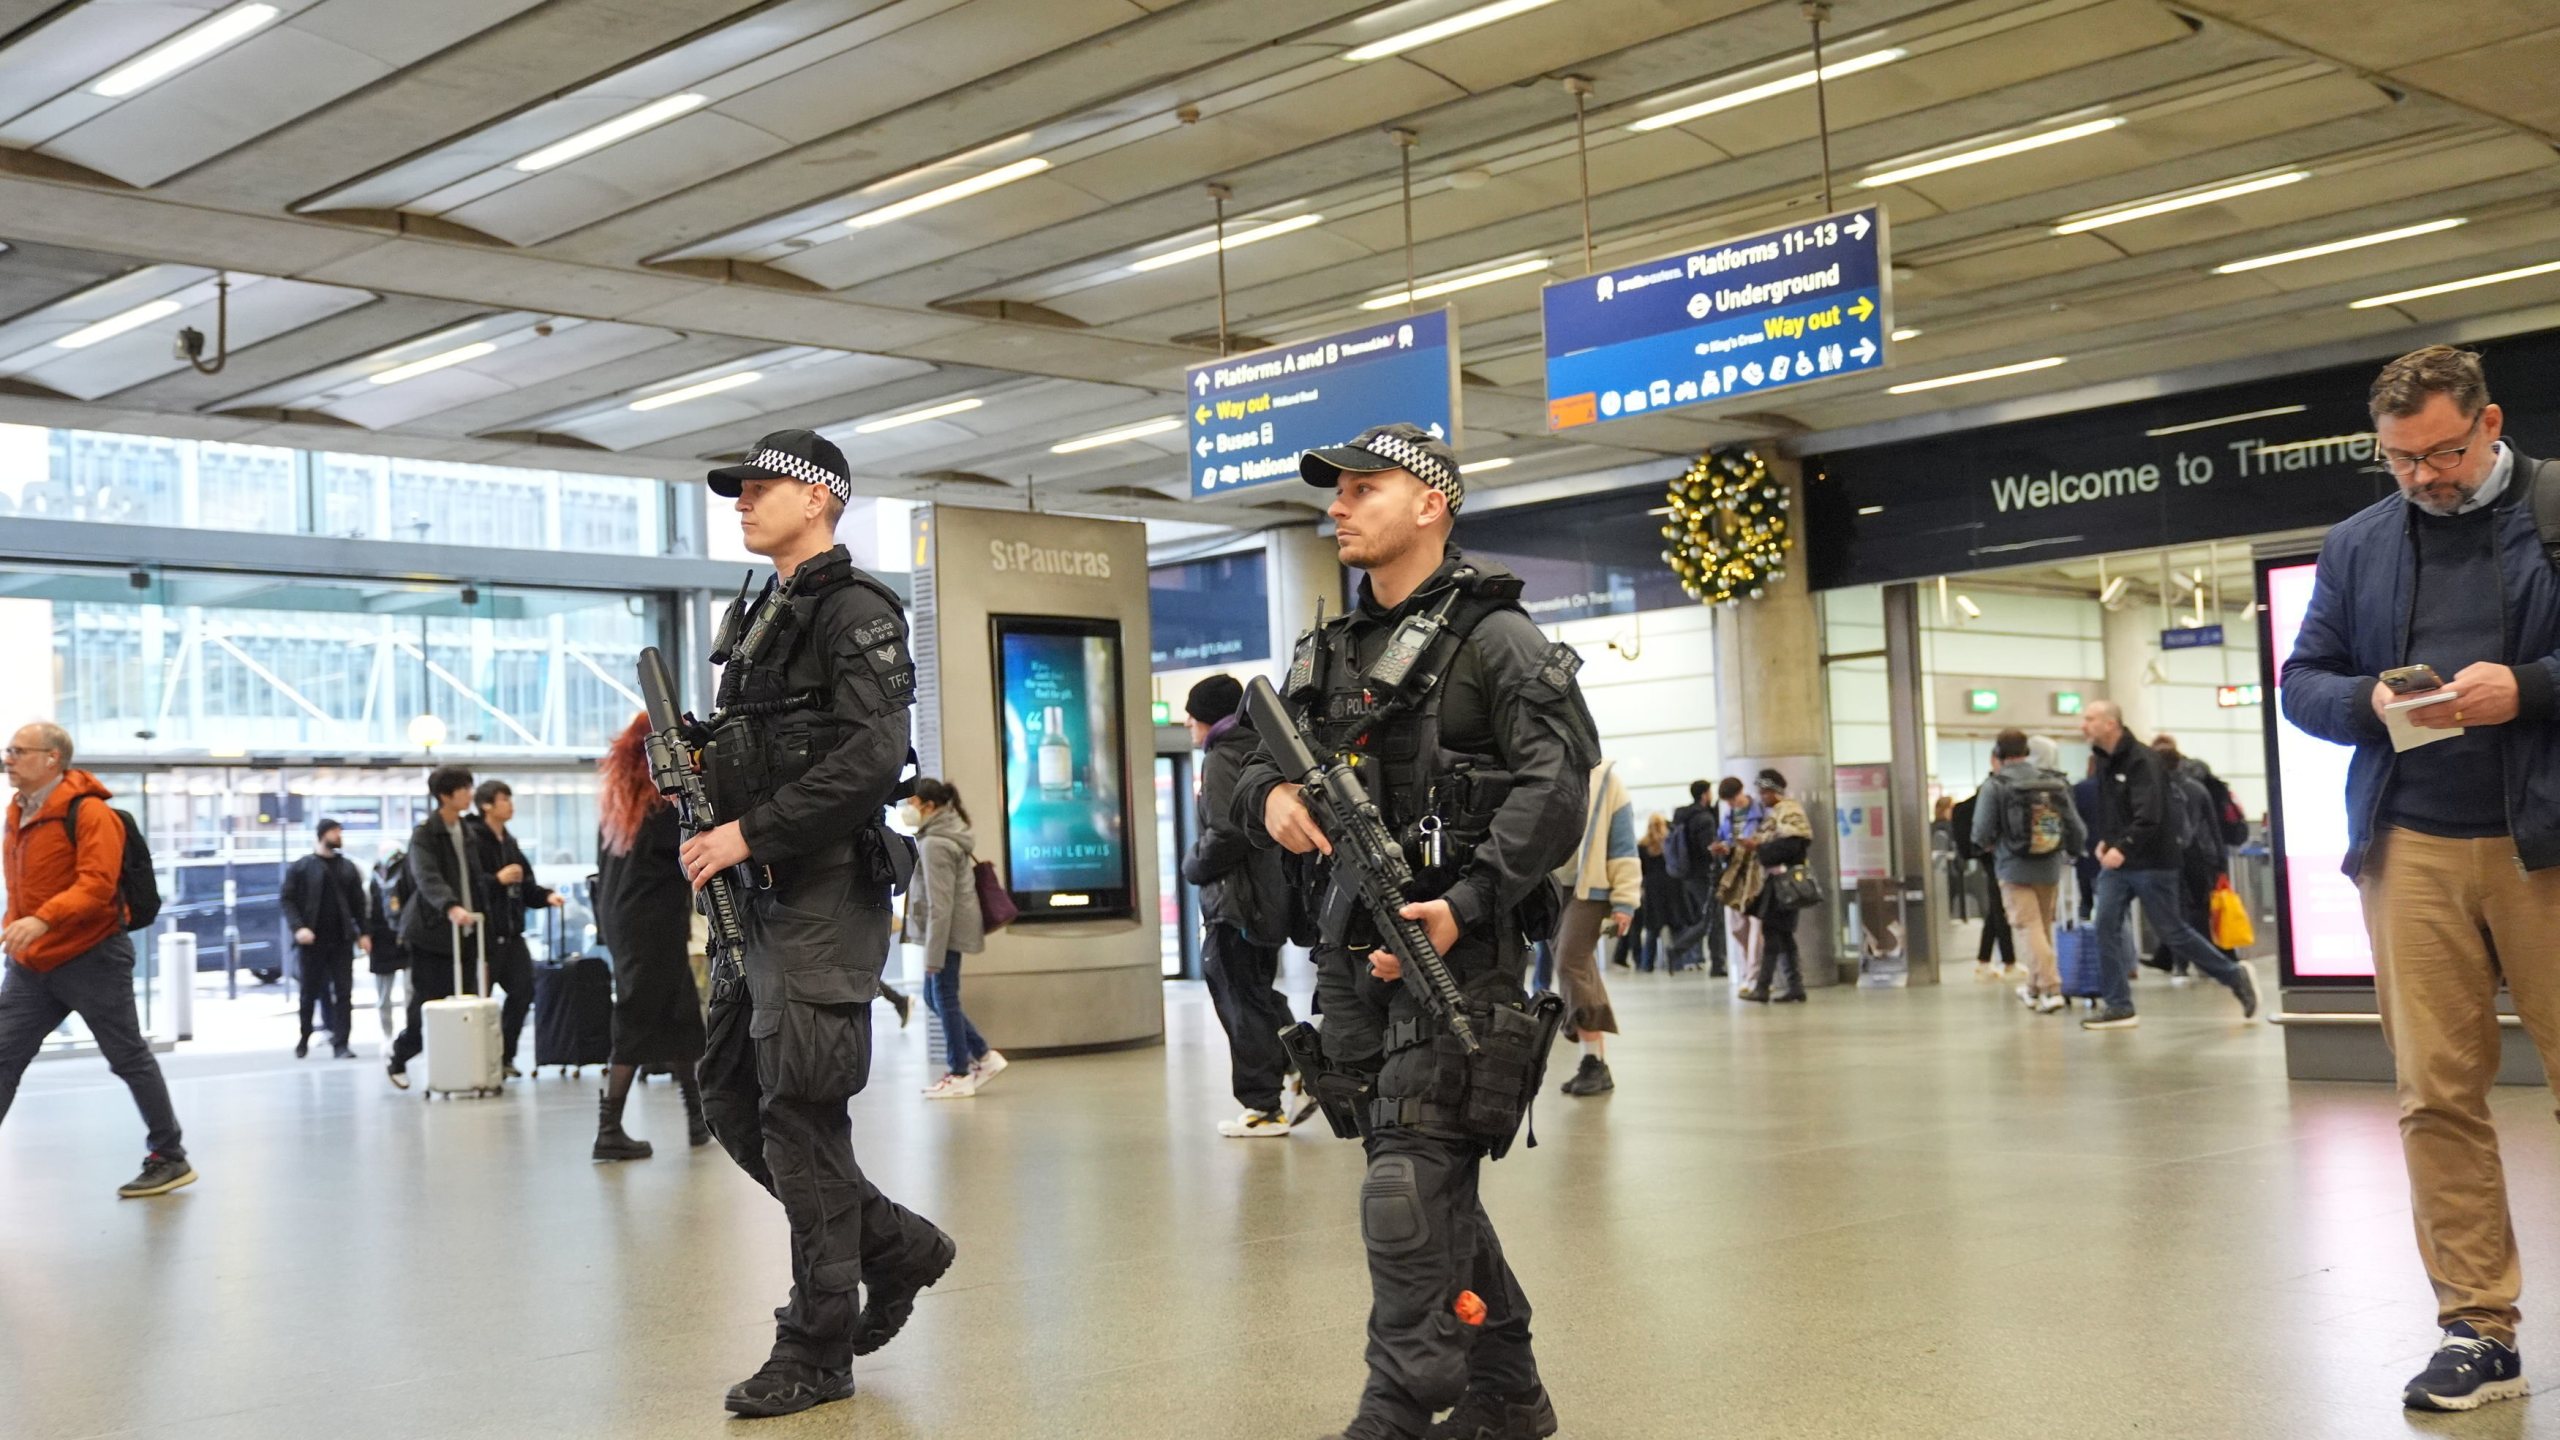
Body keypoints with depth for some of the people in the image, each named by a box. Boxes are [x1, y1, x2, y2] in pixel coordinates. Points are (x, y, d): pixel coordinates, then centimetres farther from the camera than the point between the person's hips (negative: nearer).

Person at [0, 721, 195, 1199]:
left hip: (92, 959, -7)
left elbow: (97, 886, -26)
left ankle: (171, 1158, 15)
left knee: (129, 1059, 3)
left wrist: (42, 920, -38)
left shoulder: (88, 812, -15)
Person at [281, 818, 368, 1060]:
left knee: (343, 992, -3)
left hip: (342, 940, 2)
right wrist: (298, 927, -16)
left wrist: (363, 932, 3)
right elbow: (288, 900, -2)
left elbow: (358, 903, 11)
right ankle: (304, 1039, 23)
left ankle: (342, 1043, -2)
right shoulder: (300, 867, 2)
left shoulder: (348, 867, 12)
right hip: (312, 940, -2)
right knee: (309, 992, 7)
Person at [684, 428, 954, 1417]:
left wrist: (750, 833, -20)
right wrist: (697, 772, 3)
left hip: (826, 892, -9)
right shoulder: (755, 619, 18)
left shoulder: (855, 610, -9)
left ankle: (817, 1352, 5)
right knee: (731, 1095, 11)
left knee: (798, 1114, -6)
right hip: (762, 896, 9)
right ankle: (895, 1245, 25)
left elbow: (870, 758, -21)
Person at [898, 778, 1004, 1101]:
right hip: (955, 929, 10)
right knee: (935, 998, 15)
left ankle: (959, 1075, 7)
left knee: (944, 999, -1)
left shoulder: (935, 844, -18)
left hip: (948, 930, -10)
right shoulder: (951, 835, 13)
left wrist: (933, 953, -20)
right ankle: (985, 1056, 17)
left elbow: (940, 905, -21)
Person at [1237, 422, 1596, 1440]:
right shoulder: (1326, 653, 16)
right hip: (1355, 953, 7)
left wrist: (1465, 906, -24)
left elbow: (1555, 784, -15)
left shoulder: (1492, 637, -6)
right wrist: (1269, 798, -6)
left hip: (1456, 945, -7)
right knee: (1435, 1184, 13)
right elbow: (1250, 765, 19)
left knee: (1410, 1188, -11)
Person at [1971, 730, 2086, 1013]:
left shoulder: (1995, 786, -10)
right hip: (2050, 869, 5)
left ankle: (2051, 989, -13)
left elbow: (1982, 834, -11)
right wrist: (2070, 852, 24)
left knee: (2029, 928, -3)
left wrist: (1988, 845, 12)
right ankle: (2034, 987, 29)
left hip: (2014, 868, -5)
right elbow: (2077, 829, 5)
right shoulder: (2056, 783, 4)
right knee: (2044, 927, 17)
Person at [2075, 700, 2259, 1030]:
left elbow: (2149, 816, -25)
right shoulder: (2106, 762, 11)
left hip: (2151, 863, -8)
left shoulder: (2141, 760, -16)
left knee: (2174, 931, 0)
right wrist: (2101, 841, 6)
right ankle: (2118, 1006, 2)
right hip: (2115, 864, 8)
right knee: (2106, 927, -3)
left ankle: (2236, 976, 19)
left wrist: (2122, 848, -33)